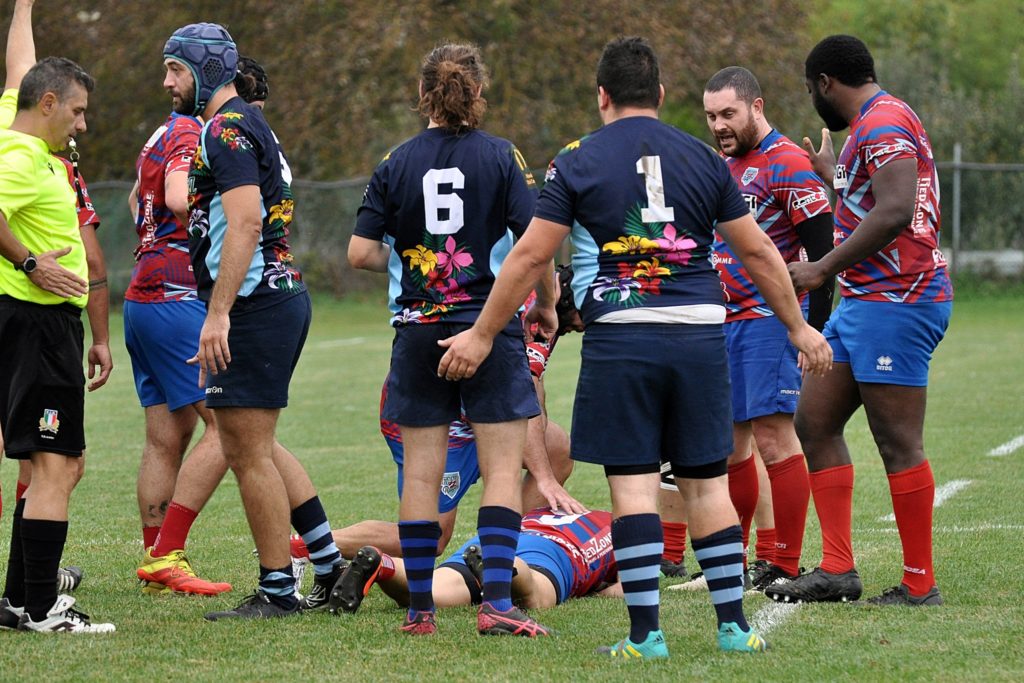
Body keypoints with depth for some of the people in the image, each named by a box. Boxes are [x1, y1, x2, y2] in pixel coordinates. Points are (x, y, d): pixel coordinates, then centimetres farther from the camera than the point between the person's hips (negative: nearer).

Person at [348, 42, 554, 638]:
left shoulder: (397, 164, 1)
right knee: (503, 468, 0)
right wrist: (549, 303, 6)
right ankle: (497, 601, -11)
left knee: (421, 472, 8)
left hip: (419, 331, 2)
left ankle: (420, 608, 11)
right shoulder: (501, 157, -4)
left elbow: (361, 253, -1)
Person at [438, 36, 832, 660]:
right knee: (707, 482, 9)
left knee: (633, 484, -1)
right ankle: (733, 624, 8)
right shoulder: (703, 159, 10)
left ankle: (646, 633, -4)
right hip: (699, 333, 3)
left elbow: (530, 258, -1)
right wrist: (798, 327, 24)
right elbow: (758, 251, 14)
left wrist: (482, 335, 6)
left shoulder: (578, 162, 1)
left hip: (620, 338, -3)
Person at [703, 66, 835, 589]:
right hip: (724, 322, 8)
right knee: (727, 442, 9)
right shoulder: (723, 166, 17)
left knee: (773, 436, -11)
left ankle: (786, 567, -8)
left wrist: (814, 330, -18)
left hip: (770, 322, -8)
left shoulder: (789, 165, -10)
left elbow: (821, 252, -13)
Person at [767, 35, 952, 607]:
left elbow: (896, 212, -25)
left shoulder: (883, 121, -13)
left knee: (899, 444, -6)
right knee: (815, 422, 11)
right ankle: (838, 570, 11)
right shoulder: (871, 125, 19)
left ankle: (921, 584, 0)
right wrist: (833, 178, 37)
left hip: (895, 302, -11)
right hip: (864, 301, 11)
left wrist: (823, 269, -19)